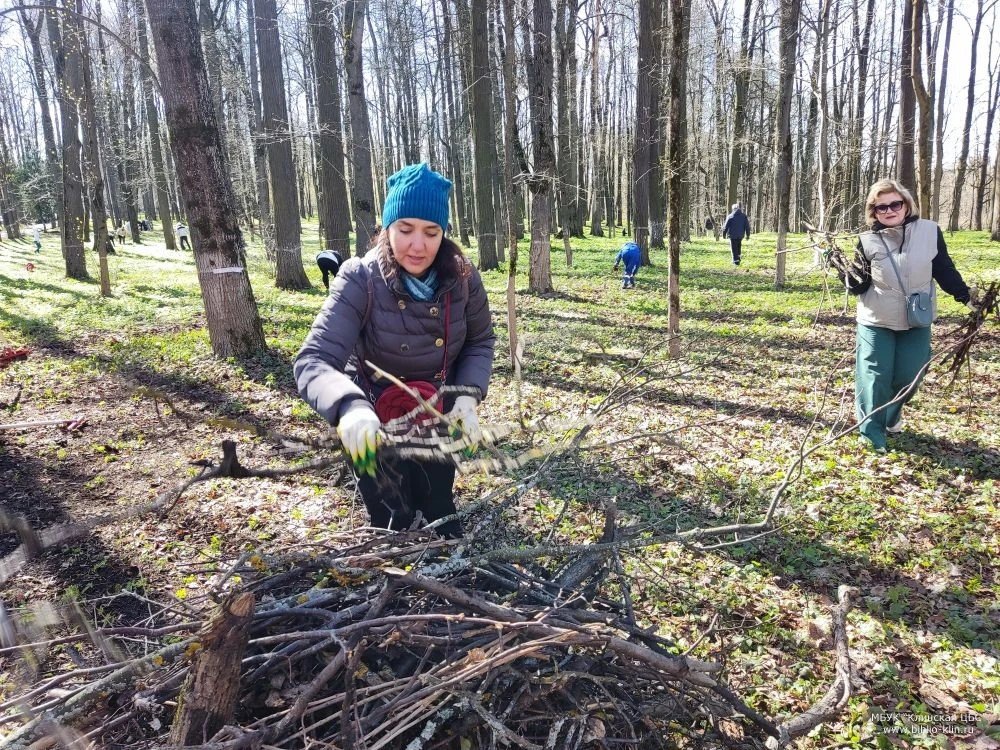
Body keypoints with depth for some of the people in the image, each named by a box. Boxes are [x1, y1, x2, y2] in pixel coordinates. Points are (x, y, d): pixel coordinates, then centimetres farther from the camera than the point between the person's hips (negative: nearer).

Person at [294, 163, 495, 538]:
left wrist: (468, 396, -17)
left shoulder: (462, 277, -16)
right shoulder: (360, 280, -26)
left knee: (440, 514, 22)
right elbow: (312, 362, -34)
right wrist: (350, 407, -54)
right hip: (378, 426, -2)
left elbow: (480, 341, 0)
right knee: (393, 528, 12)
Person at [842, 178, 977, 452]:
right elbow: (859, 287, -5)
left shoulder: (930, 231, -6)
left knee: (908, 377, 8)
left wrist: (968, 297, 5)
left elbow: (945, 271, 4)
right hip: (876, 323, -2)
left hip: (916, 322, 2)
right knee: (874, 378, -3)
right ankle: (871, 434, 10)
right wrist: (849, 274, -26)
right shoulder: (867, 241, -8)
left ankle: (892, 415, 37)